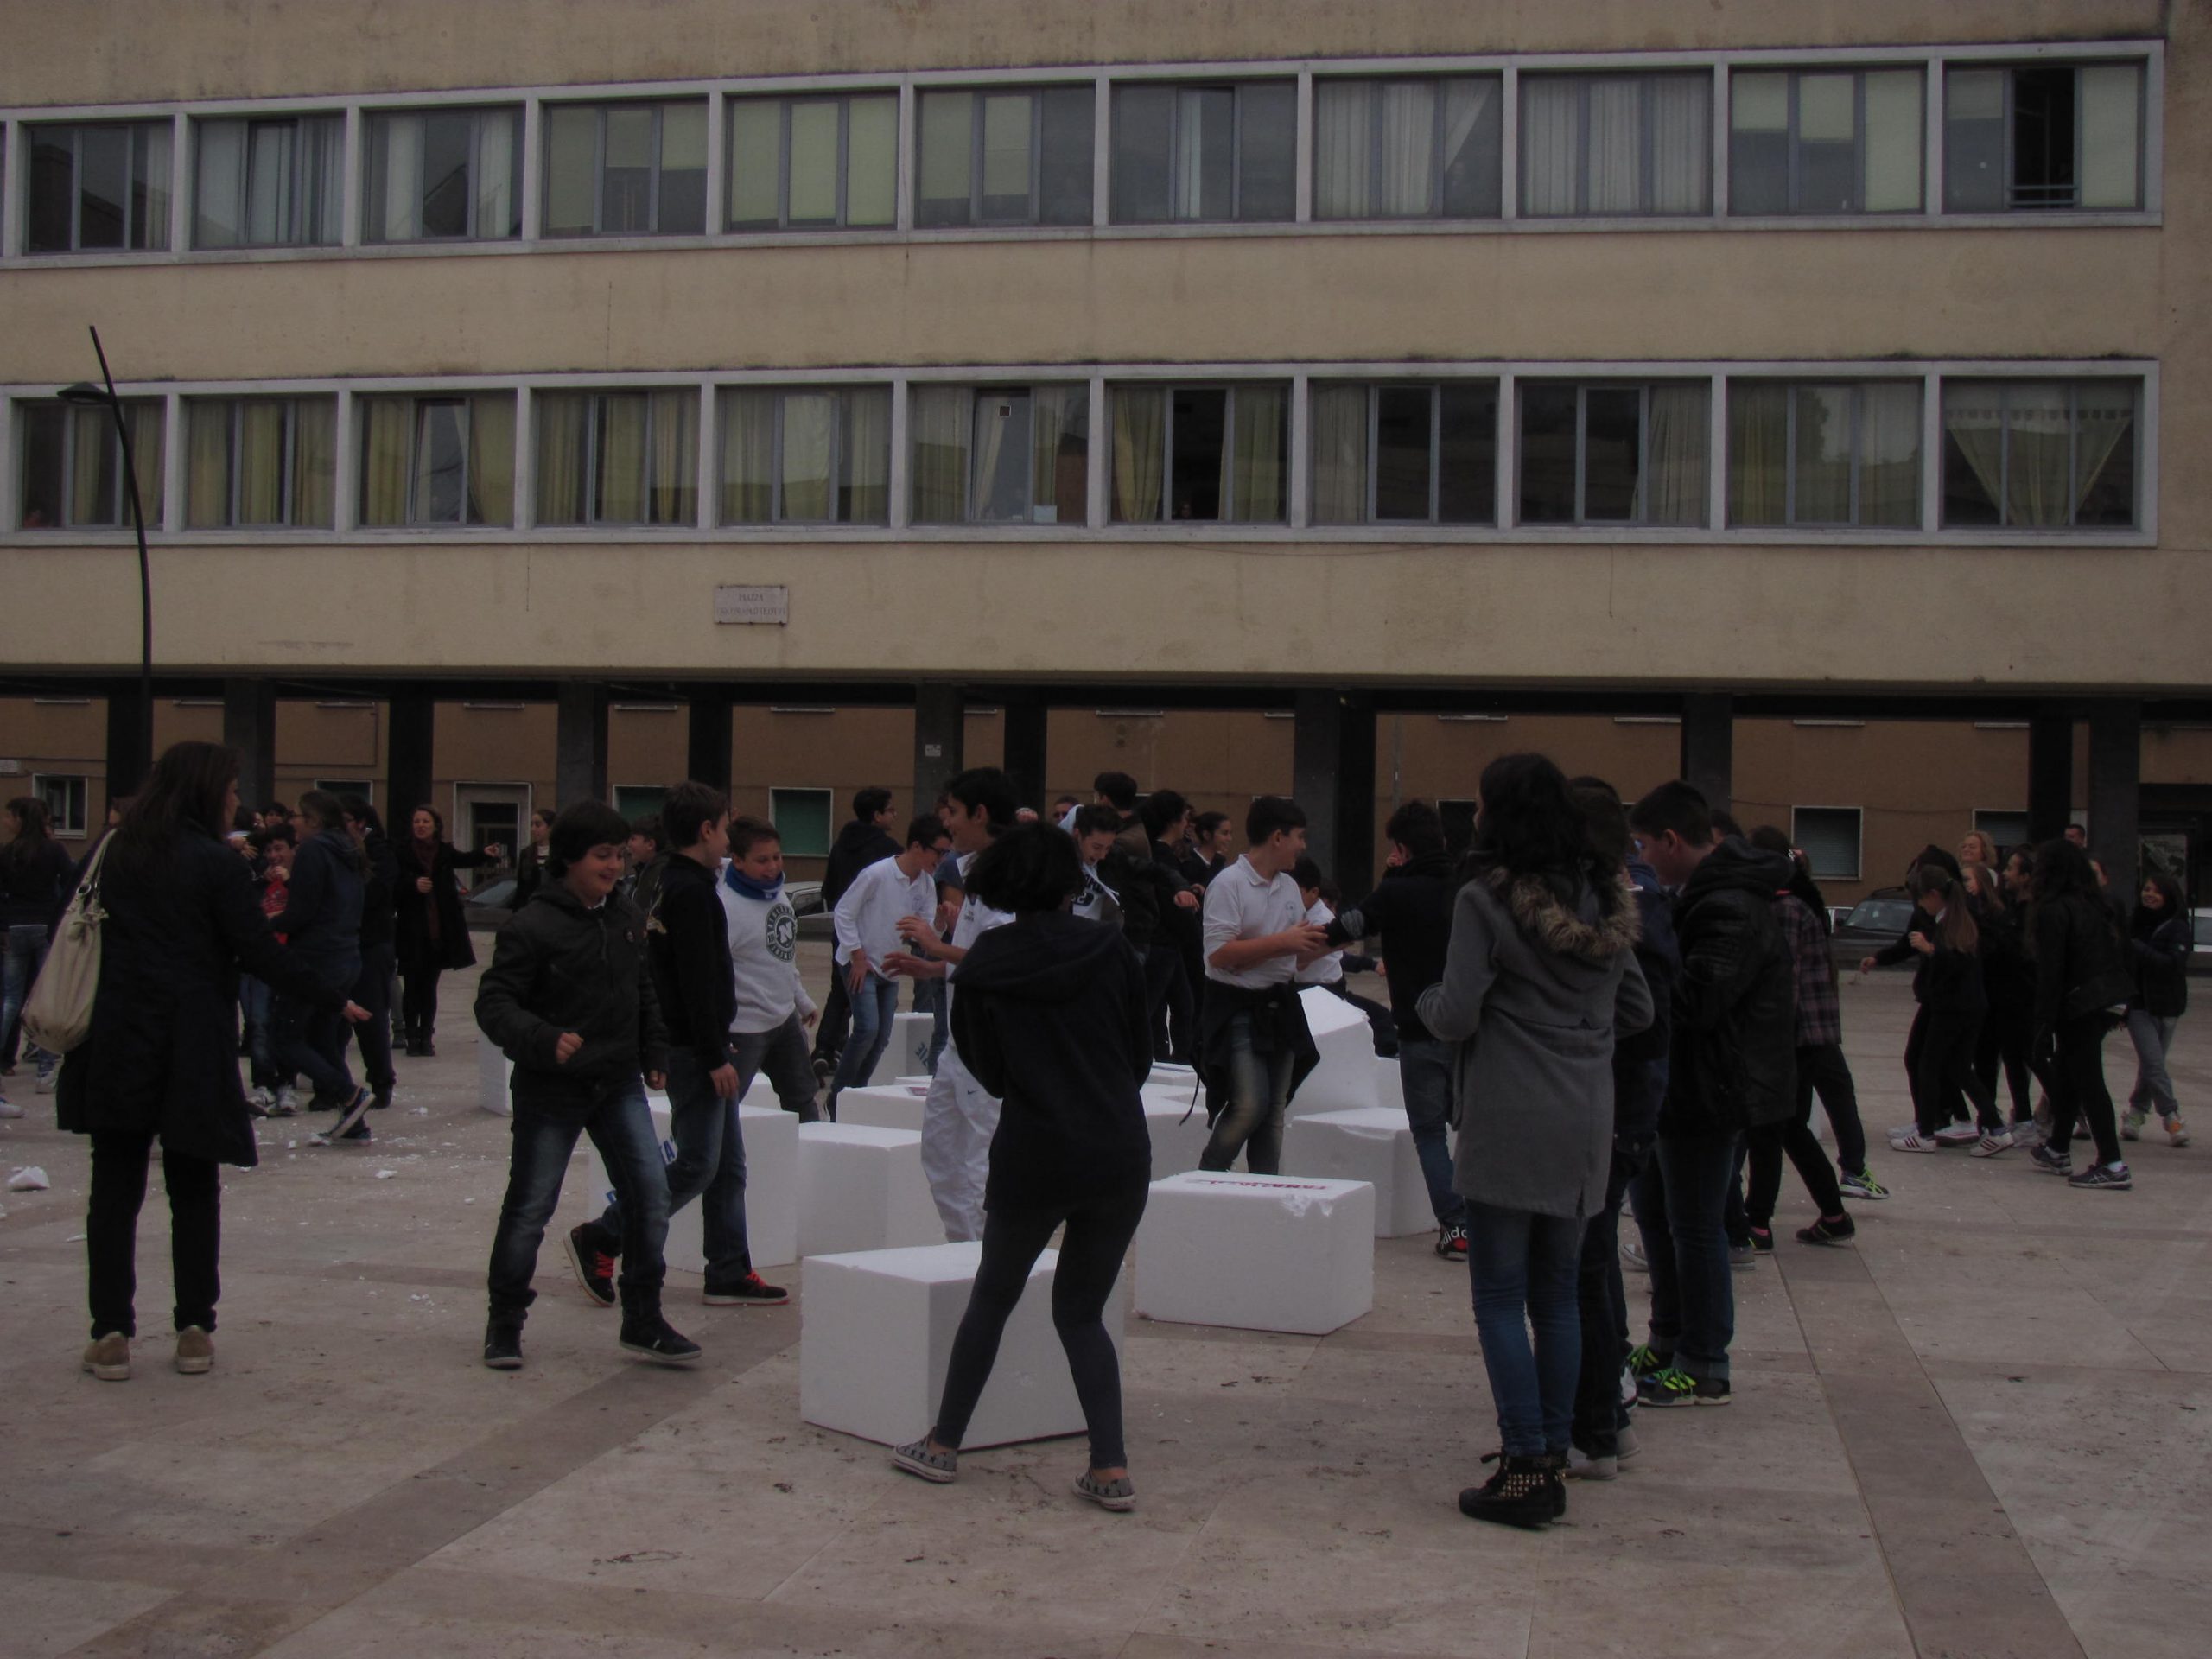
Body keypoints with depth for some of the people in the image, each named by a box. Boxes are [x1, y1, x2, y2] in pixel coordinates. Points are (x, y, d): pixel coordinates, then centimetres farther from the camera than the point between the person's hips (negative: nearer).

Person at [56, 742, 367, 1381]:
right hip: (193, 1049, -3)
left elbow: (102, 934, 11)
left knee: (115, 1188, 6)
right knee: (194, 1191, 8)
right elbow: (261, 953, -10)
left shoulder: (119, 855, 6)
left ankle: (111, 1333, 4)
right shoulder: (218, 865, -9)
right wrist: (336, 999, -1)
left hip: (118, 1043, 3)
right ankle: (194, 1329, 11)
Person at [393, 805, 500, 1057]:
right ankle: (412, 1038, 8)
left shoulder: (445, 852, 6)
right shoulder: (403, 854, -3)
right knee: (412, 986, 0)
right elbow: (394, 889, -3)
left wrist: (485, 855, -24)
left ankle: (426, 1037, 15)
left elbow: (464, 860, -6)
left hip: (440, 930, 2)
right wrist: (413, 885, -21)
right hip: (412, 932, -2)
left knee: (429, 986, 9)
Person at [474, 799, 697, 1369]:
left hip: (619, 1085, 6)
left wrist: (653, 1053, 15)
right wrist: (544, 1040, -32)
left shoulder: (627, 919, 7)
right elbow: (493, 1002, -17)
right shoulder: (532, 927, -14)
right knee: (529, 1208, 4)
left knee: (651, 1193, -1)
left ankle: (642, 1321, 11)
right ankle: (505, 1322, 22)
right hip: (551, 1091, -5)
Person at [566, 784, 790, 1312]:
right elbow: (697, 982, -21)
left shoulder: (667, 882, 14)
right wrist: (716, 1057, -20)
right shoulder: (691, 891, -16)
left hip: (697, 1048, 10)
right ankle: (600, 1239, 3)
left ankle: (731, 1274, 14)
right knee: (696, 1163, -6)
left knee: (728, 1163, 11)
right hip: (694, 1049, -10)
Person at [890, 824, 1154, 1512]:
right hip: (1120, 1157, 2)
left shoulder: (985, 965, -3)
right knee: (1081, 1310, 14)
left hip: (1033, 1158, -2)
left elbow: (987, 1073, 5)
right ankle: (1111, 1469, 5)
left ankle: (943, 1445, 26)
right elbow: (1141, 1056, 8)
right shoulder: (1109, 951, 0)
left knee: (991, 1300, 18)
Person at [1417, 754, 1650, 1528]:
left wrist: (1426, 1000, 6)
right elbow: (1637, 1010, 13)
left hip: (1510, 1123, -6)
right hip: (1586, 1123, 6)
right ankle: (1554, 1461, 19)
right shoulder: (1603, 899, 8)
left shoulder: (1485, 898, -11)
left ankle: (1526, 1470, 2)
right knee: (1557, 1295, 14)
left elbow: (1456, 1015, -14)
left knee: (1500, 1297, 2)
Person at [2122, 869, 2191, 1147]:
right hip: (2139, 1004, 1)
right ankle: (2171, 1117, -7)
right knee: (2153, 1062, -10)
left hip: (2167, 1006, -1)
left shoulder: (2176, 927, -4)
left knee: (2151, 1063, 7)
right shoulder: (2132, 923, 5)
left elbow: (2174, 963, -18)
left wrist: (2136, 949, -22)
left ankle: (2136, 1113, 23)